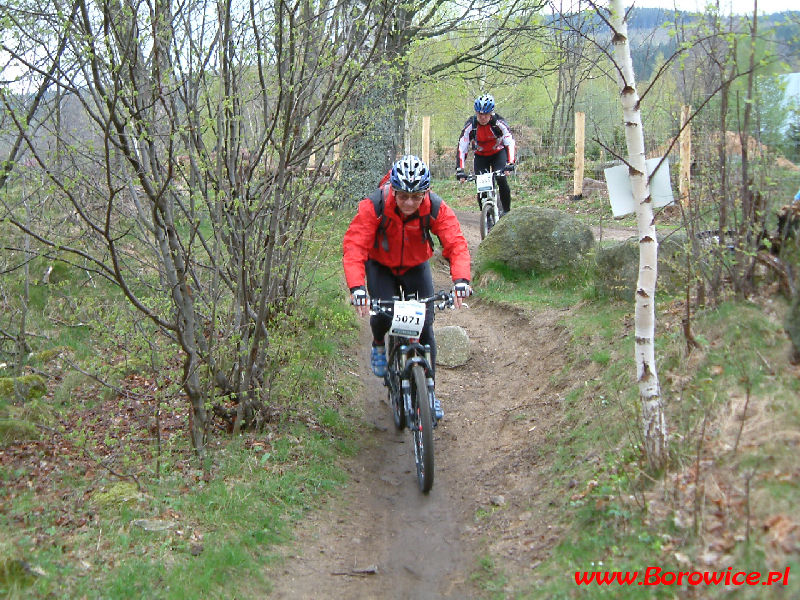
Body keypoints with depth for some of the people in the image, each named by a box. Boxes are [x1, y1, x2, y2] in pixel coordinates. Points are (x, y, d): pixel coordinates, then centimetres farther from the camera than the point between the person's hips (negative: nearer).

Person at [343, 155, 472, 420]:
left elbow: (456, 244, -32)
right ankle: (378, 344, 13)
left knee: (425, 324, -7)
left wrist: (461, 280, -50)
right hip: (381, 266, -1)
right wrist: (357, 287, -51)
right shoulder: (374, 206, -31)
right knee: (383, 314, -25)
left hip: (416, 267, 1)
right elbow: (354, 246, -36)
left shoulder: (436, 208, -26)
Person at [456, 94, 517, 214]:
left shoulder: (499, 122, -26)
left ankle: (506, 210, -8)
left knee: (501, 179, -23)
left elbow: (510, 143, -33)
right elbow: (461, 148, -25)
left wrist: (510, 163, -48)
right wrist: (460, 170, -35)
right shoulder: (470, 125, -23)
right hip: (480, 156, 1)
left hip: (498, 153, -1)